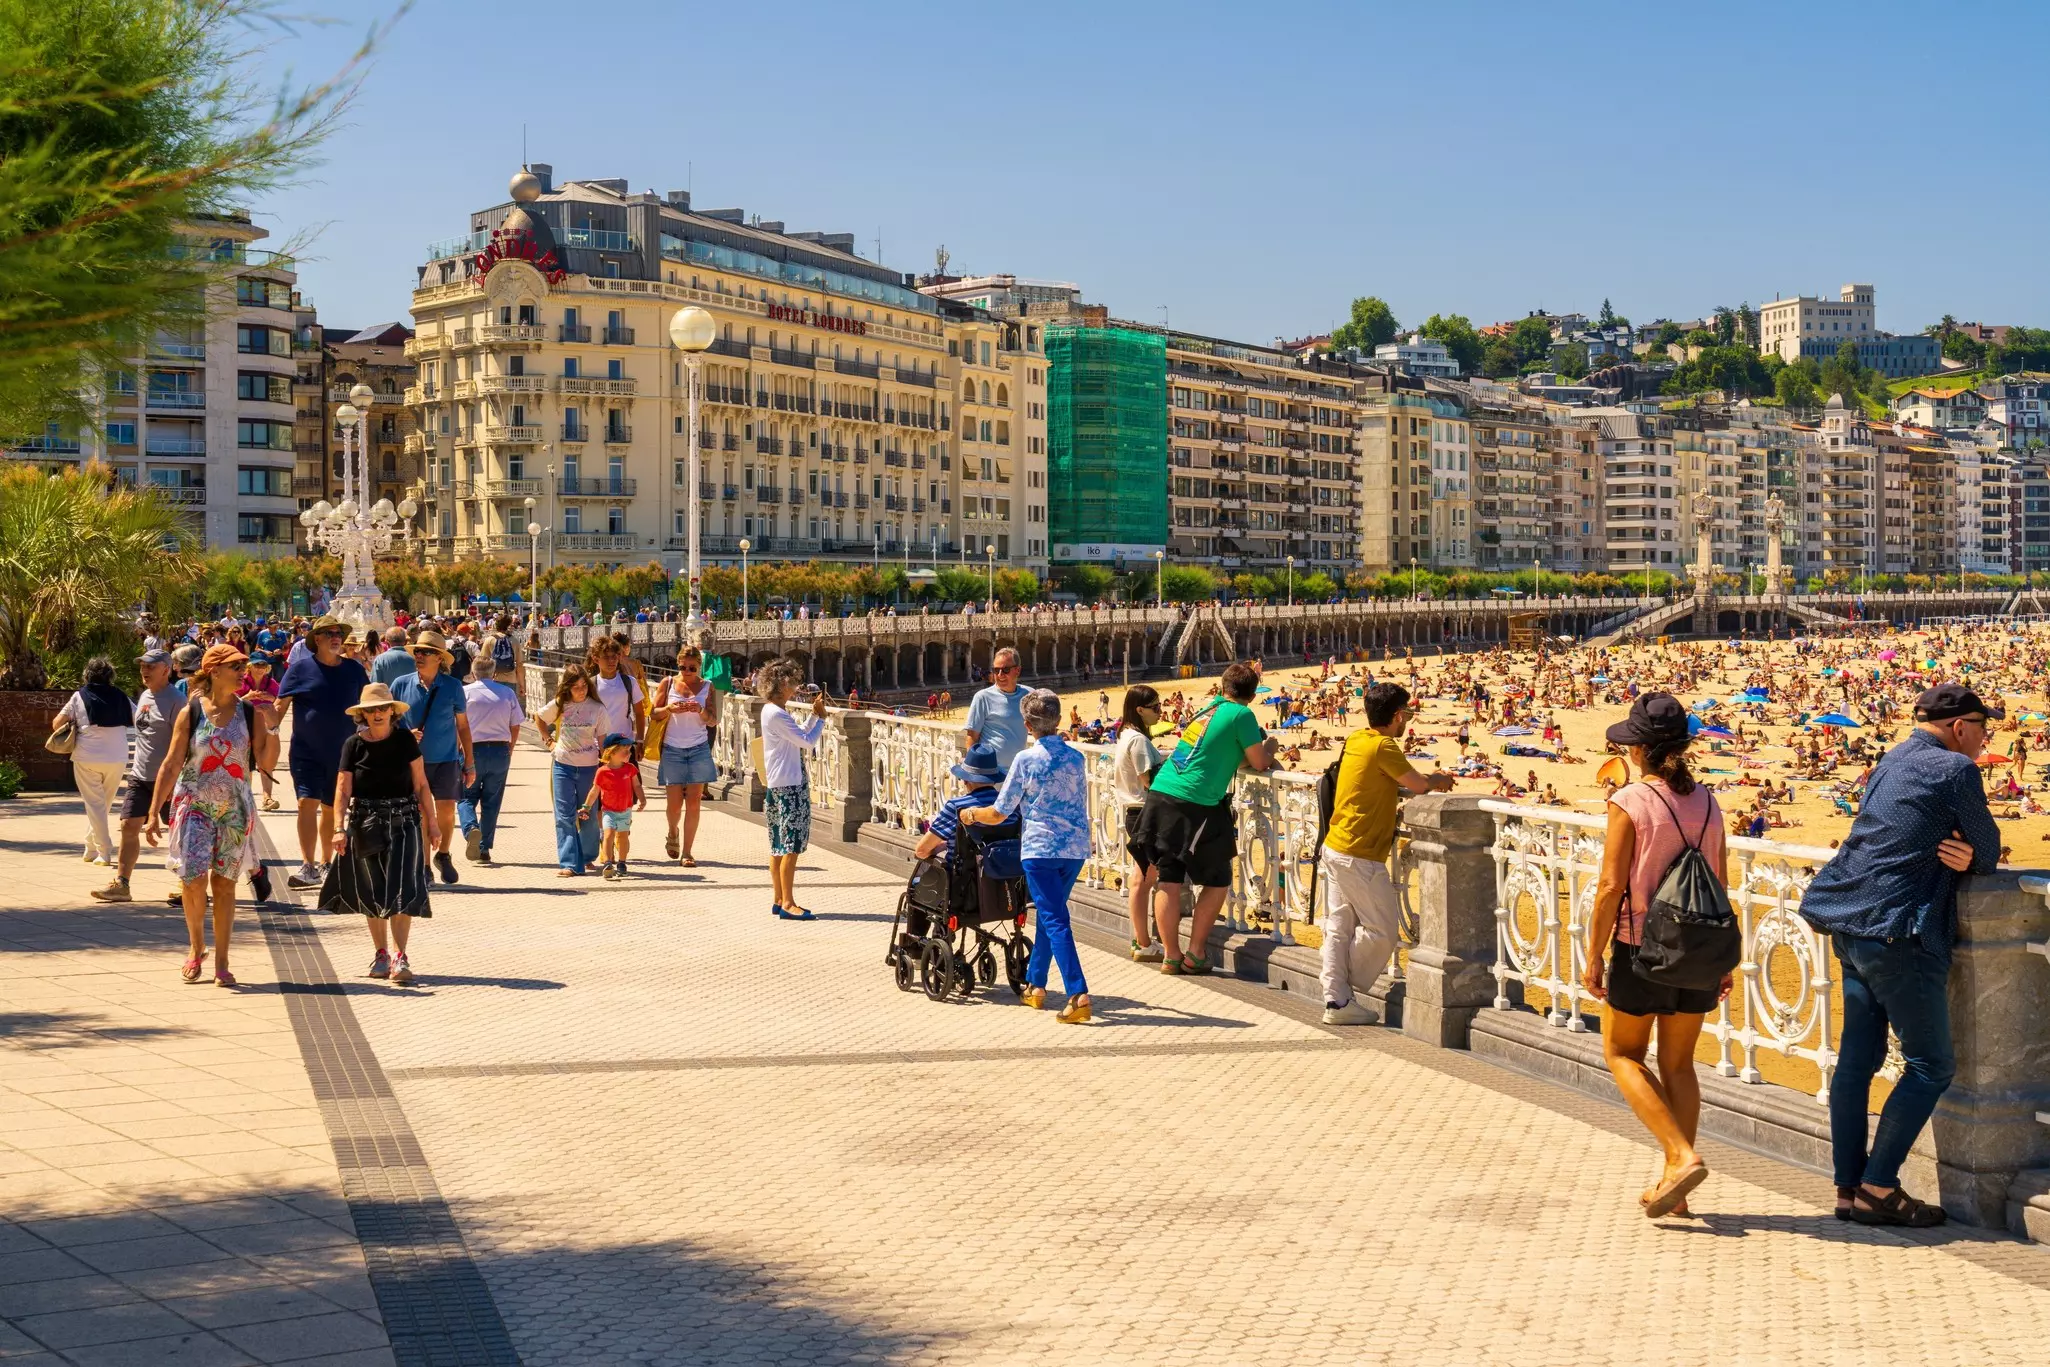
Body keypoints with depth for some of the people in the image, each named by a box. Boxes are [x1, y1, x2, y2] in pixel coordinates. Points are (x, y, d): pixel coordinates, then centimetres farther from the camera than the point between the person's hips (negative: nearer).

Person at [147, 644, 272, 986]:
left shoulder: (249, 714, 2)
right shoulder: (190, 713, -3)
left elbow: (264, 762, -1)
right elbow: (171, 765, -1)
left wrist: (273, 733, -17)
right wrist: (154, 813, -2)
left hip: (234, 810, 2)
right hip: (194, 806, -1)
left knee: (224, 883, 4)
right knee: (193, 880, -9)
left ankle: (221, 962, 12)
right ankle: (196, 948, 15)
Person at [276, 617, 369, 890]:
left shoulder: (354, 670, 5)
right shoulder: (301, 667, -4)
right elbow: (281, 705, -4)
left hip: (343, 752, 3)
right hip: (307, 751, -3)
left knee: (331, 808, 12)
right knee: (307, 803, -13)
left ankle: (325, 864, 25)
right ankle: (307, 866, -15)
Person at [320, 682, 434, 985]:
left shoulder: (405, 740, -1)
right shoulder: (354, 744, -1)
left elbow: (421, 785, 3)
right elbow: (343, 789, -4)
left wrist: (431, 822, 2)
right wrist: (340, 828, -14)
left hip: (403, 822, -1)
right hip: (365, 823, 1)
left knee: (400, 890, -10)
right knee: (372, 893, 9)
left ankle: (399, 957, -10)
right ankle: (380, 953, 22)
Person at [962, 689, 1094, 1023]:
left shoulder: (1026, 760, -7)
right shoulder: (1077, 758, 5)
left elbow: (998, 814, -2)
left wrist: (970, 814, 18)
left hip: (1041, 848, -5)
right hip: (1076, 848, 5)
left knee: (1055, 921, -7)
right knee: (1048, 913, 21)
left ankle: (1079, 995, -20)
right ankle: (1035, 985, 30)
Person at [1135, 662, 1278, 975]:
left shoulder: (1209, 708, 17)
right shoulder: (1241, 714, -3)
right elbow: (1259, 763, 2)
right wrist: (1270, 746, 22)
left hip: (1161, 795, 7)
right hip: (1195, 805, -7)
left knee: (1168, 879, 8)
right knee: (1218, 881, 9)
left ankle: (1170, 955, 11)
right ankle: (1195, 954, 9)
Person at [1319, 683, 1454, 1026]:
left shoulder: (1356, 740, 12)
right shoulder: (1383, 746, -15)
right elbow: (1418, 784, -11)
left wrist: (1429, 780, 11)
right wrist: (1439, 781, 10)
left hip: (1334, 849, 9)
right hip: (1359, 857, -9)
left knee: (1339, 927, 9)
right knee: (1383, 930, 1)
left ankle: (1336, 1000, 8)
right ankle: (1344, 995, 8)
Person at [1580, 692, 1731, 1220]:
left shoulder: (1630, 801, -13)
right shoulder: (1706, 802, 3)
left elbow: (1611, 887, -15)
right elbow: (1721, 886, 7)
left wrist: (1594, 955, -6)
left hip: (1642, 946, -5)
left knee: (1622, 1054, 12)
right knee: (1678, 1064, 15)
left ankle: (1681, 1156, -5)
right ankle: (1672, 1186, 17)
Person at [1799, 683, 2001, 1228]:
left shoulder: (1891, 763, 17)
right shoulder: (1955, 770, -9)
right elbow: (1988, 852, -3)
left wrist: (1961, 855, 3)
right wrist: (1971, 856, 18)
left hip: (1852, 927, 9)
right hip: (1897, 930, -9)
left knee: (1857, 1058, 11)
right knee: (1931, 1065, -1)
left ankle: (1849, 1188, 14)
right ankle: (1878, 1187, -3)